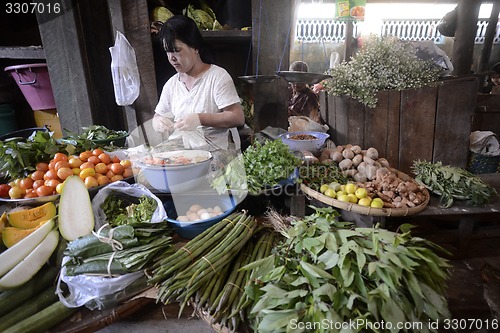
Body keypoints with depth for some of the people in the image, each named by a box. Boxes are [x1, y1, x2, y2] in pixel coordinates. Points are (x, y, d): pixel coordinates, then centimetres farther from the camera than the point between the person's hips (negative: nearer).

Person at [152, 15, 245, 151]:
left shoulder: (218, 76, -3)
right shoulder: (171, 84, 14)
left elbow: (238, 118, -12)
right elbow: (158, 116, 21)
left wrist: (200, 119, -21)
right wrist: (157, 122, -4)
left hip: (215, 152, -4)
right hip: (177, 152, 5)